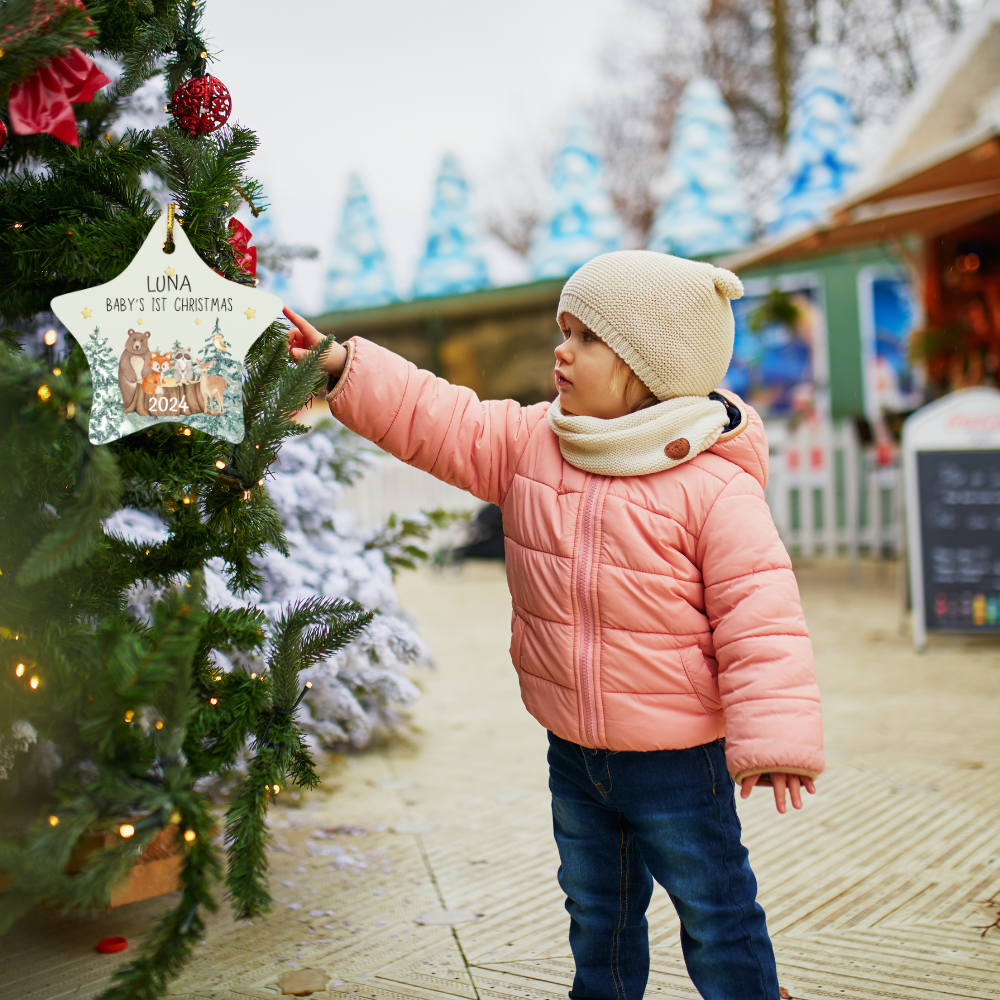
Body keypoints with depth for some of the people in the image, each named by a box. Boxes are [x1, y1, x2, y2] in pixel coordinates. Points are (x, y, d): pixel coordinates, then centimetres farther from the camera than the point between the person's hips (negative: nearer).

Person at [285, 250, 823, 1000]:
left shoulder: (714, 486, -19)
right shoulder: (529, 443, -3)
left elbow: (758, 614, -19)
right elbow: (436, 420, -3)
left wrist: (774, 738, -20)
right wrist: (341, 366, -12)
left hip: (677, 757, -5)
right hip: (573, 750, 6)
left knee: (715, 914, 11)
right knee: (596, 910, 25)